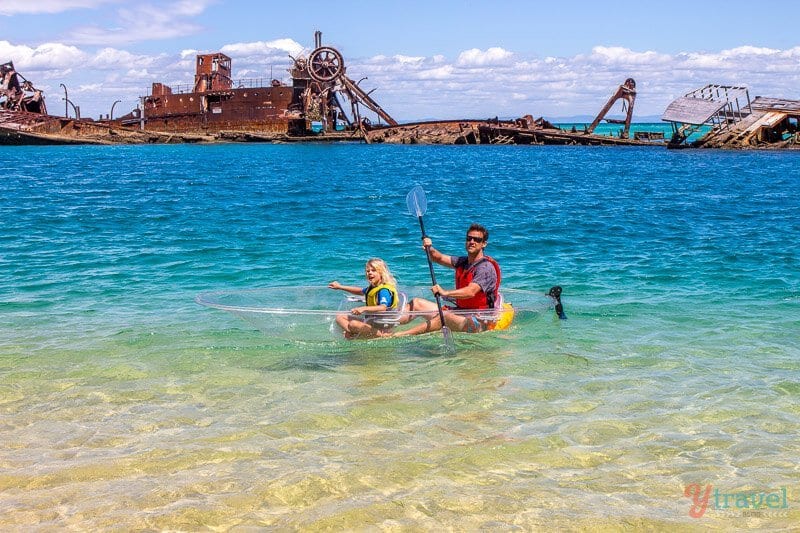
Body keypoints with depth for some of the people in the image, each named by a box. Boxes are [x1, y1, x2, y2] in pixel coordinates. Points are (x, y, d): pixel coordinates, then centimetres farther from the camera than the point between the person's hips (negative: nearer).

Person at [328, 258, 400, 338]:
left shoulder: (384, 290, -20)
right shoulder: (372, 288, 10)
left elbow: (383, 308, -39)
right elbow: (361, 291, 32)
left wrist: (364, 309, -51)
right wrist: (340, 287, 33)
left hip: (381, 327, -11)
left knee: (353, 324, -34)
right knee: (340, 318, 8)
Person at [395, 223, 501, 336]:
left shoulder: (486, 267, -14)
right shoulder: (463, 261, 13)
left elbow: (471, 291, -28)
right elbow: (439, 258, 18)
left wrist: (445, 293, -41)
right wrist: (429, 248, -6)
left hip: (478, 321, -9)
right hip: (459, 311, 9)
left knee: (446, 317, -38)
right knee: (417, 303, 6)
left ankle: (399, 335, -45)